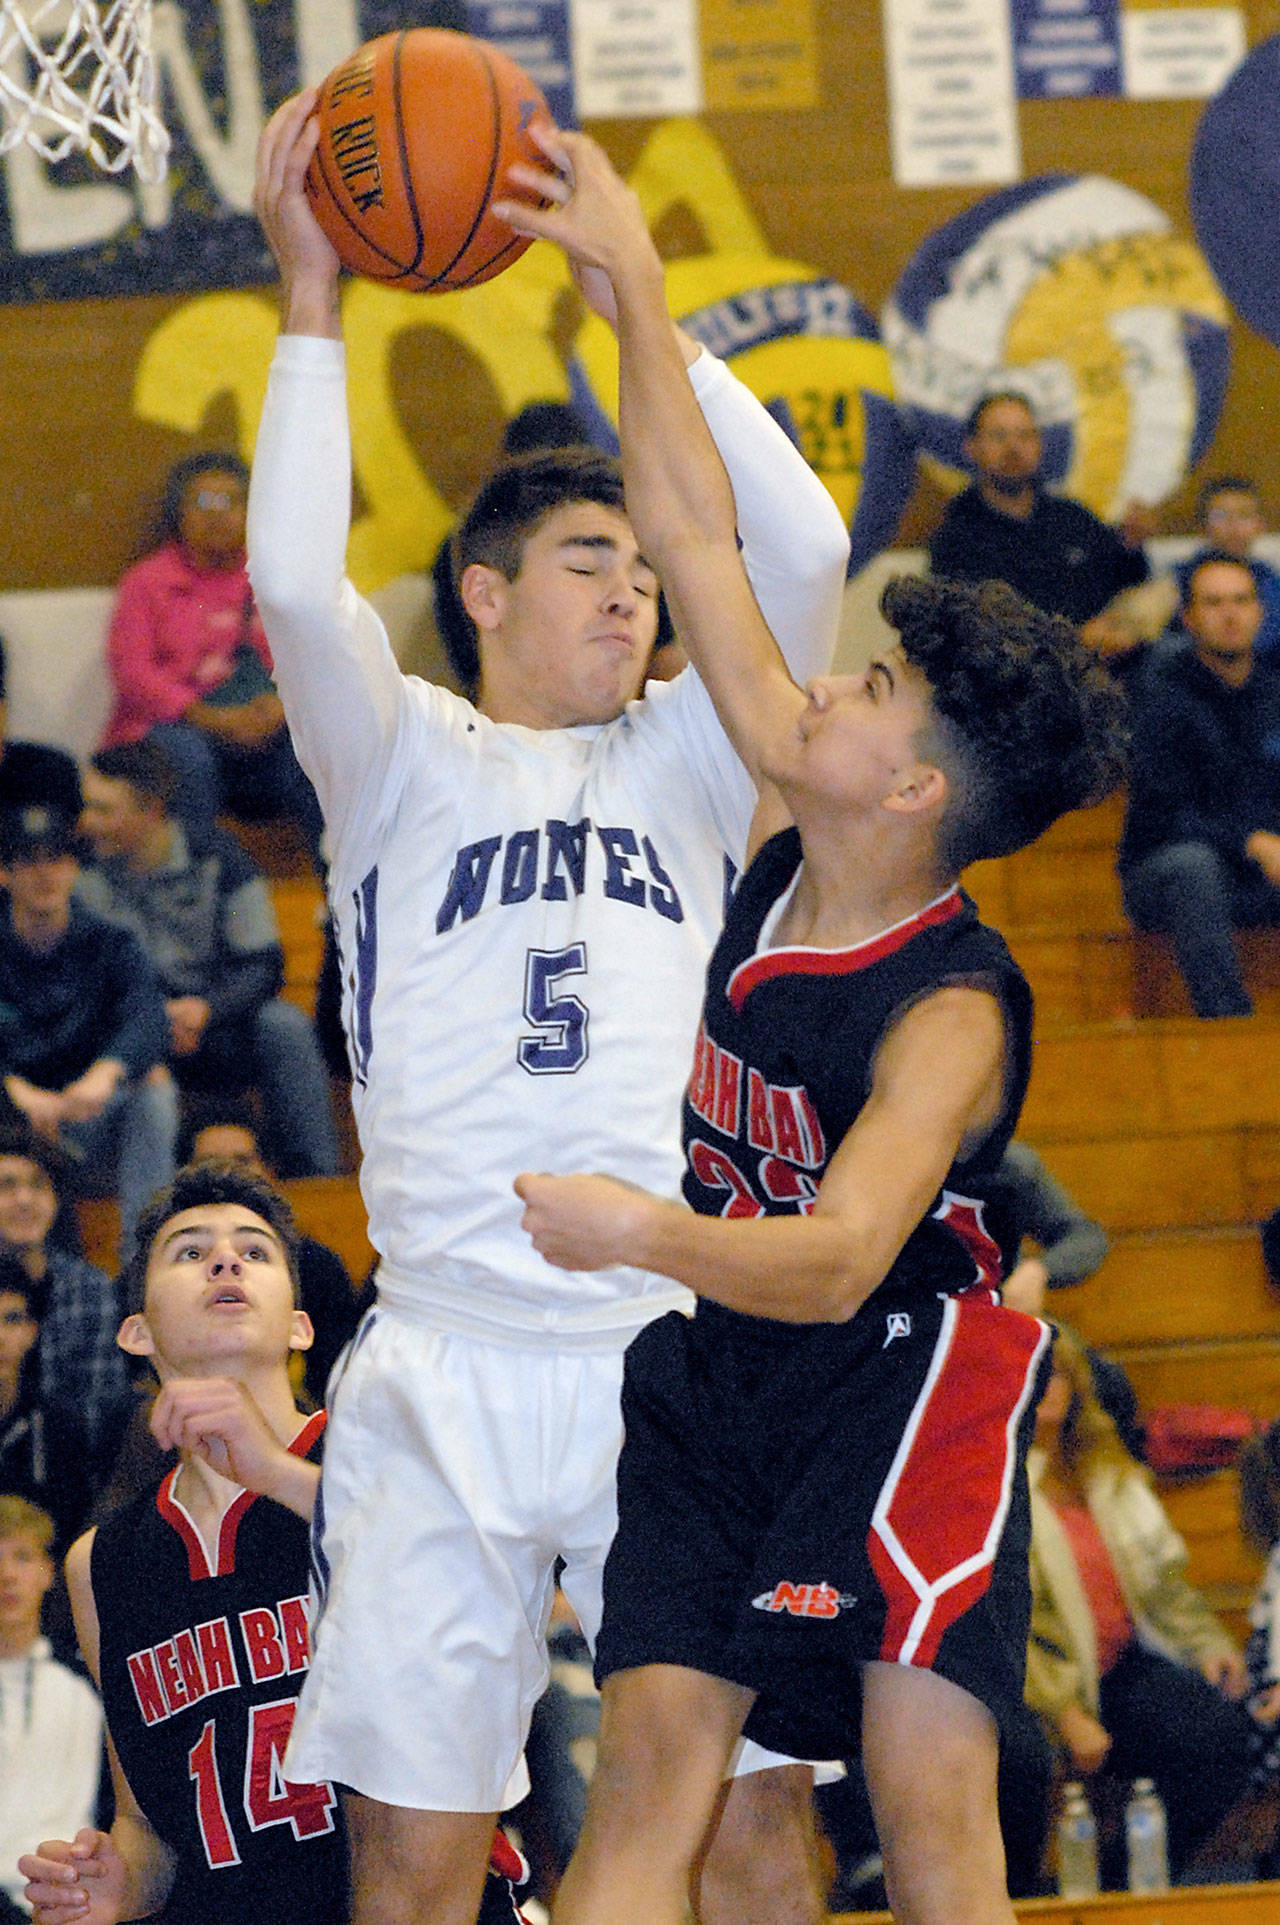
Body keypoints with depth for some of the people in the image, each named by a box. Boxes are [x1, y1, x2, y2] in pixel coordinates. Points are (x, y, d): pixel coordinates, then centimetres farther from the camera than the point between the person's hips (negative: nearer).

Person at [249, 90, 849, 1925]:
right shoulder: (407, 763, 11)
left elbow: (802, 550, 3)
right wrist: (312, 298, -6)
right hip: (451, 1372, -2)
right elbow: (295, 584, -7)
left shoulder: (682, 760, 16)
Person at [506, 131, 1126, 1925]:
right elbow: (697, 536, 1)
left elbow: (837, 1259, -33)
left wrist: (645, 1230, -48)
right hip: (721, 1374, 7)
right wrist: (628, 279, 1)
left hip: (899, 1379, -7)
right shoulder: (788, 839, -1)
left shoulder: (954, 1011, -21)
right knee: (651, 1773, -3)